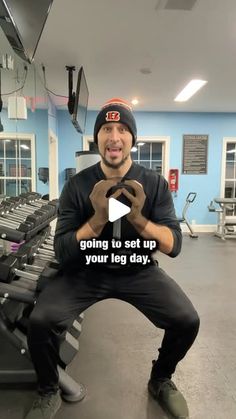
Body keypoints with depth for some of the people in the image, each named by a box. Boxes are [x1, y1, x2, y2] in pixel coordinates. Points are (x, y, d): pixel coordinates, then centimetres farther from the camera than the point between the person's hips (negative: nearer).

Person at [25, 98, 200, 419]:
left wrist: (138, 219, -30)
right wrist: (98, 219, -30)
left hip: (139, 271, 1)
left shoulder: (155, 183, -7)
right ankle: (49, 393, 12)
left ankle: (160, 380, 18)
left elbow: (174, 245, -12)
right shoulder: (77, 185, -9)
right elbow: (62, 253, -13)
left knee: (187, 321, -16)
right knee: (40, 321, -21)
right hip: (86, 272, 0)